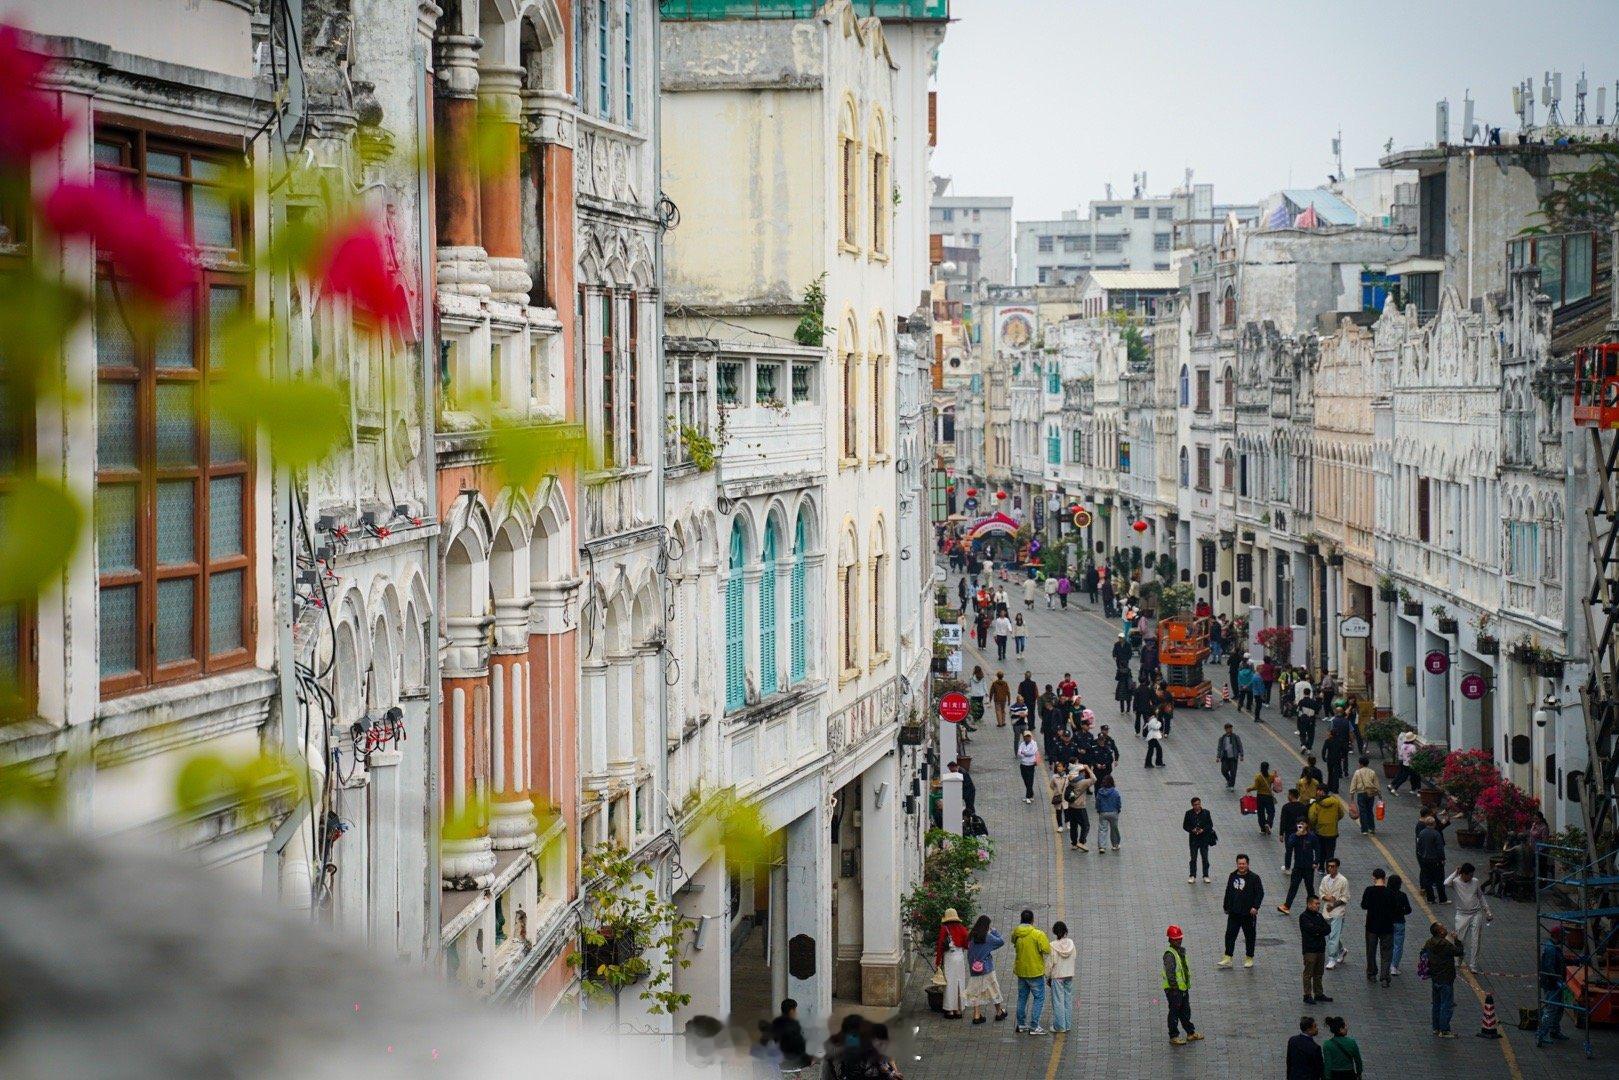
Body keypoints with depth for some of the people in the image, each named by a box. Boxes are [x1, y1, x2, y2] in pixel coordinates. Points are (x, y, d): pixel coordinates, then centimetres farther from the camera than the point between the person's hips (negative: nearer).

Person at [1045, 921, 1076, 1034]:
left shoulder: (1053, 946, -16)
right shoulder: (1071, 943, -4)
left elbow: (1049, 964, -11)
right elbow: (1074, 958, 3)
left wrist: (1048, 978, 2)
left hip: (1057, 976, -4)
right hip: (1069, 975, 4)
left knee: (1058, 1001, 3)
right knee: (1068, 1000, 13)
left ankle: (1059, 1026, 6)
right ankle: (1068, 1025, 18)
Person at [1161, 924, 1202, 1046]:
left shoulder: (1181, 951, 8)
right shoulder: (1169, 954, -21)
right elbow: (1170, 972, -25)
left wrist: (1188, 984, 21)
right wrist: (1174, 987, -25)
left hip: (1183, 987, 9)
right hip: (1174, 990, -9)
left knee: (1185, 1011, 19)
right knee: (1174, 1013, 2)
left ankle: (1190, 1033, 30)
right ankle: (1173, 1036, 12)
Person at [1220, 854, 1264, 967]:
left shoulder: (1254, 878, -6)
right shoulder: (1233, 876, 8)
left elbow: (1260, 893, -8)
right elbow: (1228, 893, 16)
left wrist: (1255, 907, -18)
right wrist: (1226, 907, 15)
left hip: (1248, 914, -4)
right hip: (1234, 913, 4)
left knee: (1249, 936, 6)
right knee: (1230, 934, 0)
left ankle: (1249, 958, 19)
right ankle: (1227, 958, 5)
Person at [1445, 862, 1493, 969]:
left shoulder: (1475, 882, 0)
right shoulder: (1456, 882, -10)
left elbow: (1481, 897, 13)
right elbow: (1446, 883, -34)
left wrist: (1488, 911, 13)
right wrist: (1456, 873, -23)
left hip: (1476, 914, 1)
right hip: (1462, 914, -1)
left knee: (1474, 941, -3)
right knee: (1461, 939, 4)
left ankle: (1473, 965, -1)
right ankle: (1464, 960, 28)